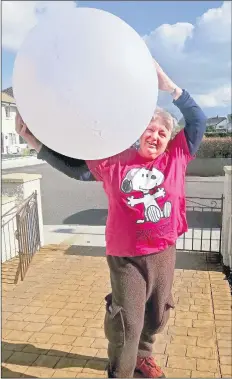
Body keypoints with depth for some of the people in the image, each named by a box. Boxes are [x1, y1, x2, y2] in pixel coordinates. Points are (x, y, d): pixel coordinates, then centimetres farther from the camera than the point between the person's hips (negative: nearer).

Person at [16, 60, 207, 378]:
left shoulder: (177, 157, -1)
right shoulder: (116, 161, -4)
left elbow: (198, 120, -3)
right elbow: (75, 167, 2)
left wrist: (169, 86, -14)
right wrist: (37, 143, -7)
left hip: (164, 253, 4)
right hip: (126, 257, -3)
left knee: (157, 314, 23)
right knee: (126, 323, 3)